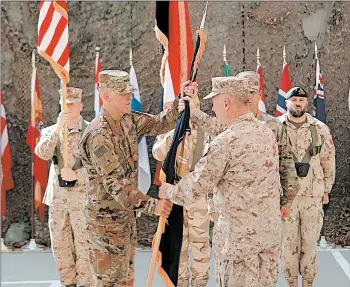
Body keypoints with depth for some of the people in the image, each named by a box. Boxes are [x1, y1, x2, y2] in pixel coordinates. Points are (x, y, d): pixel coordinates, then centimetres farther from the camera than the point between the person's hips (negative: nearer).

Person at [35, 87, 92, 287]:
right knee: (60, 245, 10)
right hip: (57, 195, 4)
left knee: (84, 244, -2)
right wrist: (58, 128, -19)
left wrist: (76, 173, -19)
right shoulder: (51, 131, 8)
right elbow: (42, 154, -11)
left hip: (82, 195, -4)